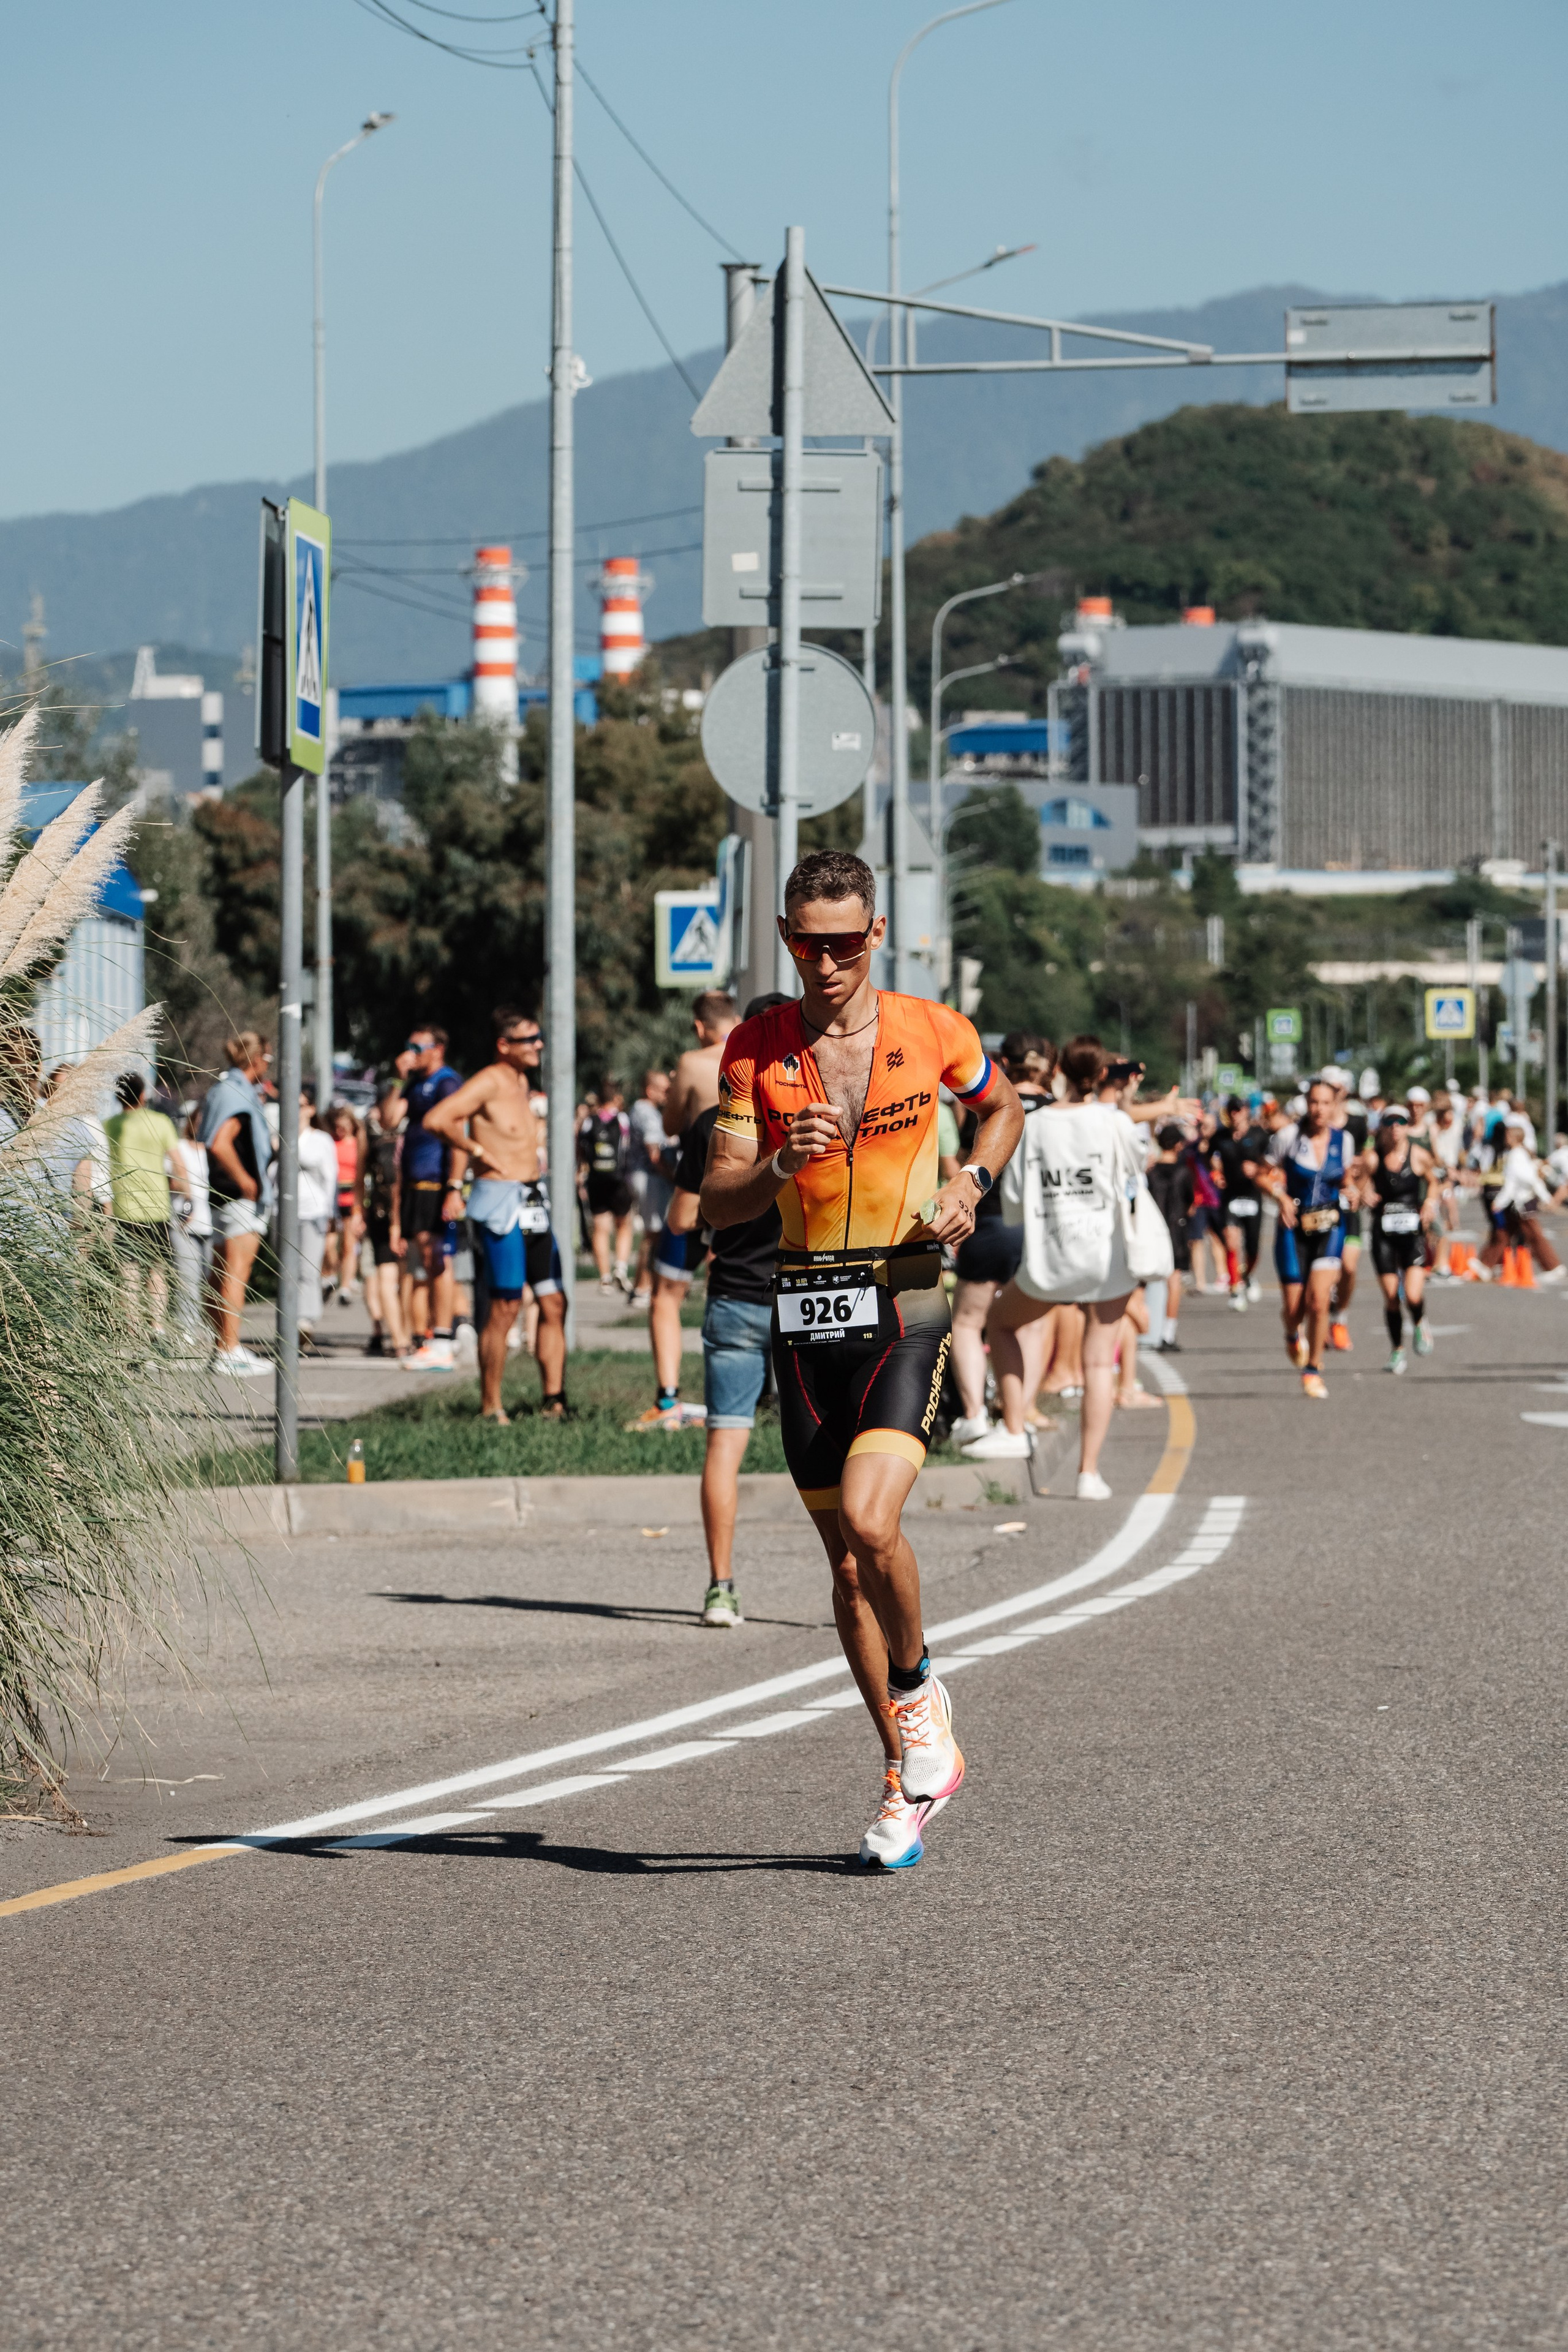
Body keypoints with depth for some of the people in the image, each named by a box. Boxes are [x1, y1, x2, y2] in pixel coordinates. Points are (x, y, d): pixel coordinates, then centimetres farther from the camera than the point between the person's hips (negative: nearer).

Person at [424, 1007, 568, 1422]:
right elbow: (435, 1120, -22)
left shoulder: (520, 1080, 15)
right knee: (504, 1309, -7)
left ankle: (553, 1399, 9)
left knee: (554, 1303, 6)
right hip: (501, 1203, -9)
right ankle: (490, 1406, 0)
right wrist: (479, 1151, -12)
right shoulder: (488, 1082, -12)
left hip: (533, 1205, 9)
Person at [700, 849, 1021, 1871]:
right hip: (805, 1309, 3)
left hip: (904, 1307, -3)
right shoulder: (756, 1048, 2)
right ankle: (910, 1773, 22)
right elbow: (719, 1202, -1)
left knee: (868, 1522, -23)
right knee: (846, 1556, 8)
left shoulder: (932, 1033, -1)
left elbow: (1003, 1108, 19)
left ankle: (919, 1688, 6)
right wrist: (781, 1165, -21)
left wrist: (972, 1181, 0)